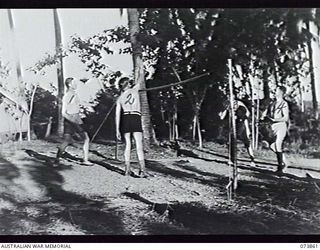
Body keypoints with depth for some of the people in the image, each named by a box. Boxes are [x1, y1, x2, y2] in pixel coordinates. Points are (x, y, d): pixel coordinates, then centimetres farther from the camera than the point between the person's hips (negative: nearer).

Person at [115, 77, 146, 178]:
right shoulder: (134, 90, 7)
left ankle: (127, 169, 8)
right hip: (136, 118, -3)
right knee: (139, 146, -10)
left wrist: (117, 130, 9)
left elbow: (117, 115, 8)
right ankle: (142, 170, -20)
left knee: (127, 145, 10)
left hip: (125, 119, 4)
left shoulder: (119, 98, 14)